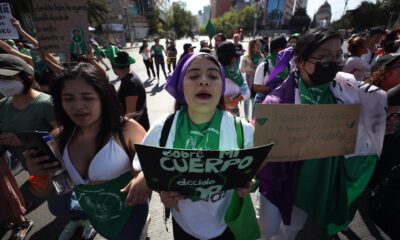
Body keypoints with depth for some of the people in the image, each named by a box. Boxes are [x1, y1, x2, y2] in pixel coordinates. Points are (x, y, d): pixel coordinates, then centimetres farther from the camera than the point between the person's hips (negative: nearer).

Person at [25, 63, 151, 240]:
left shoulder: (127, 129, -24)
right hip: (94, 219, 5)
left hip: (128, 216, -5)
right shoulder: (64, 138, -8)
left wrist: (145, 177, -41)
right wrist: (40, 173, -17)